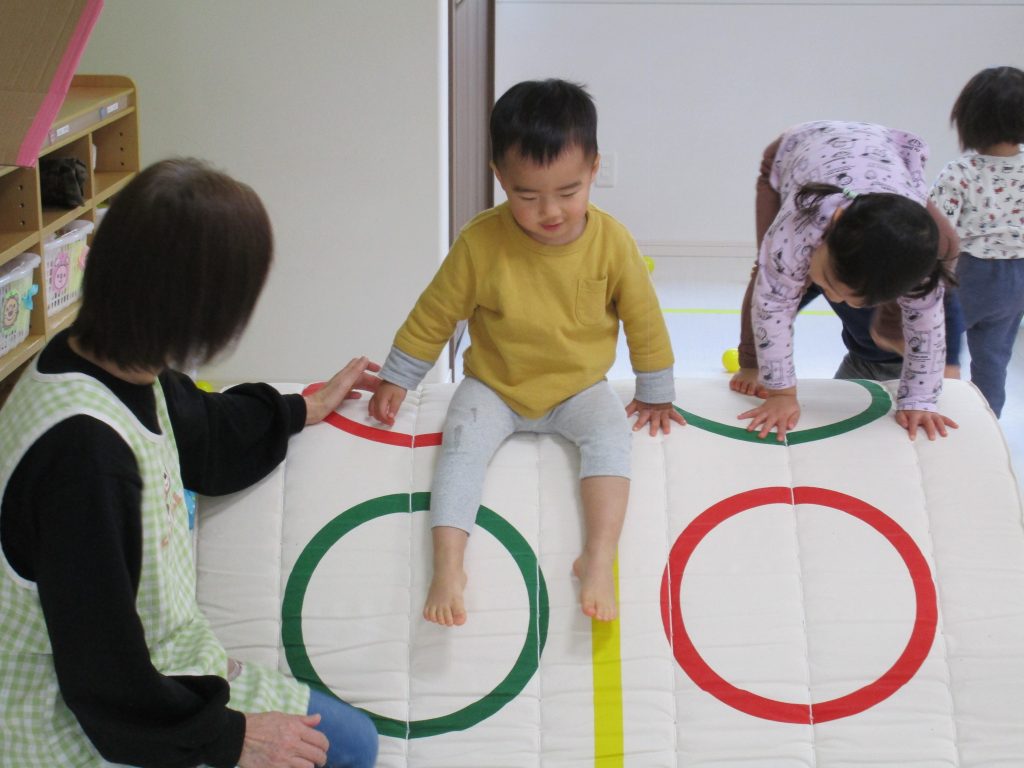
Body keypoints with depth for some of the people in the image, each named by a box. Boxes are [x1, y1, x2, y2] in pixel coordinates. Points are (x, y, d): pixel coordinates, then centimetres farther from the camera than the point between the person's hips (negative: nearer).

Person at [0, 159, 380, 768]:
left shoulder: (125, 371, -4)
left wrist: (306, 408, 38)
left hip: (162, 660, 9)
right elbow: (105, 675, -26)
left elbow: (204, 433, 23)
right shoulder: (84, 449, -34)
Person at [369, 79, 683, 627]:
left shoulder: (611, 241, -12)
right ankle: (447, 567, -30)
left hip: (578, 388, 1)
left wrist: (656, 395, 8)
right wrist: (396, 381, 4)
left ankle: (598, 559, -30)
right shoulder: (481, 242, -15)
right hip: (493, 387, 0)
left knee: (610, 435, -27)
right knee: (462, 444, -26)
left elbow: (643, 319, 1)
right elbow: (435, 314, -2)